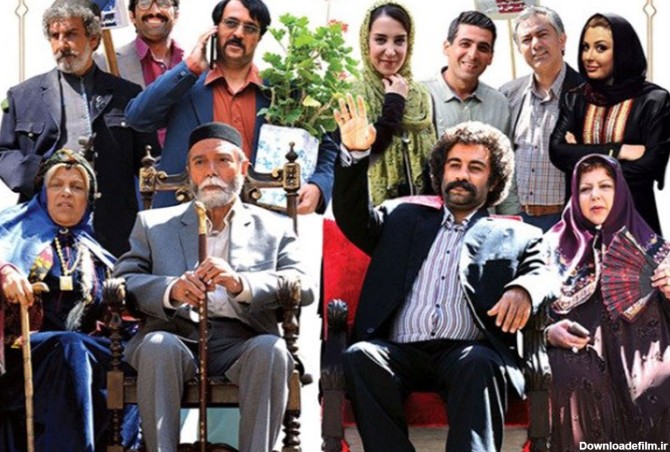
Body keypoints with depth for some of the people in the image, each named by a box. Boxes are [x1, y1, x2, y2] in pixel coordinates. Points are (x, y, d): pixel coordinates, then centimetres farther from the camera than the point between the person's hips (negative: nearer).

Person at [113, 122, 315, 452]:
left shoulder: (274, 229, 18)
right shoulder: (153, 224, 20)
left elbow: (304, 287, 2)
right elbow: (121, 282, 6)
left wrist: (241, 284, -18)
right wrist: (170, 290, -16)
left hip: (241, 344, 0)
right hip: (177, 339, 0)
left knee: (270, 348, -32)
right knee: (158, 345, -32)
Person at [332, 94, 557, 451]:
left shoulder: (517, 237, 22)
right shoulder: (406, 220, 31)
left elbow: (543, 275, 7)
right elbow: (353, 217, 21)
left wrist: (523, 289, -19)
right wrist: (355, 154, 4)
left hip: (469, 352, -2)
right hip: (401, 351, 2)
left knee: (479, 364, -37)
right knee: (360, 357, -31)